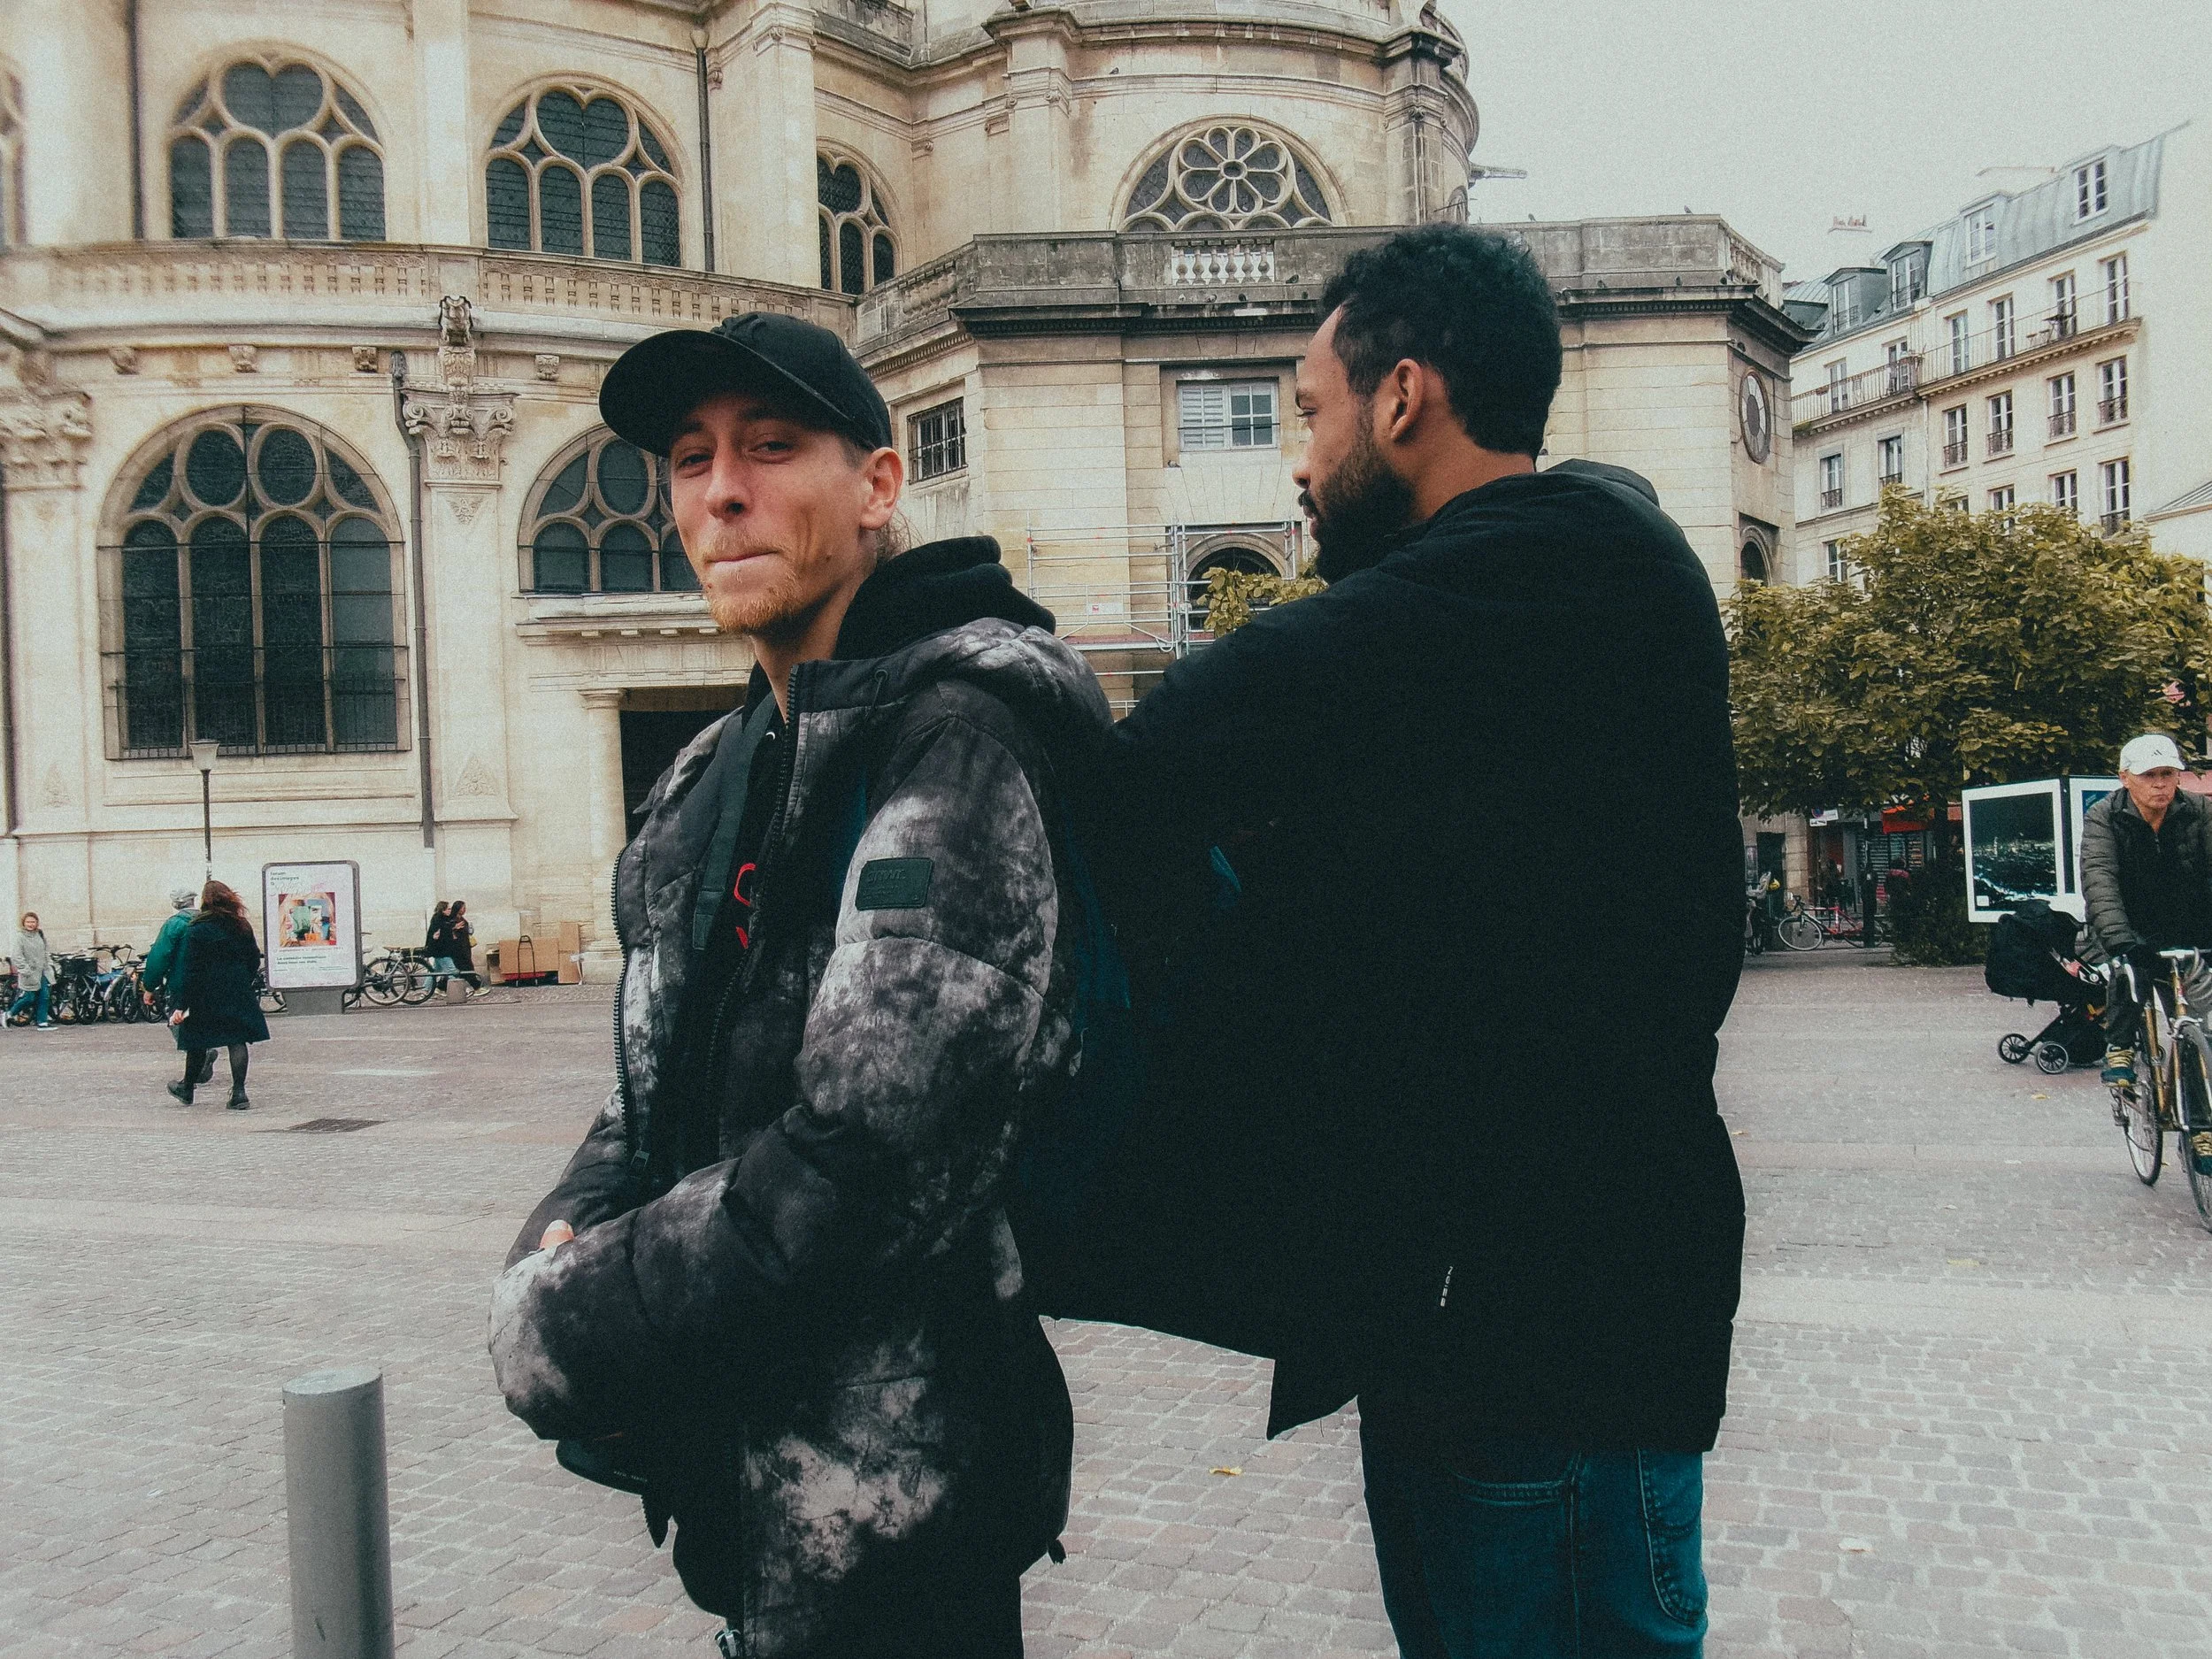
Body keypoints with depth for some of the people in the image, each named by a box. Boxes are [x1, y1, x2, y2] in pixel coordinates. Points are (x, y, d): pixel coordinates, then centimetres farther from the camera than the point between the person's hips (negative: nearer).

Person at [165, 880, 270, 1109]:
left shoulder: (197, 930, -11)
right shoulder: (242, 927, 4)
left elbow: (189, 970, -13)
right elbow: (255, 959, 12)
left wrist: (180, 1005, -12)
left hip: (206, 995, -3)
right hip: (239, 992, 3)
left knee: (197, 1041, 11)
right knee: (237, 1040, 1)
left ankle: (187, 1090, 27)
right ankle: (239, 1093, -6)